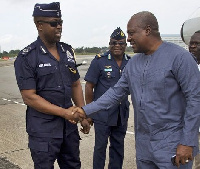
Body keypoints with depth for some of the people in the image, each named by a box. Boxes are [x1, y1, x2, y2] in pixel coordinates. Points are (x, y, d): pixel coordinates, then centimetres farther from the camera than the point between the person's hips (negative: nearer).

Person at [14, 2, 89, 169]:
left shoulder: (67, 51, 6)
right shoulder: (27, 58, -11)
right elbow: (29, 97, -15)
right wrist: (64, 112, -18)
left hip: (69, 126, 5)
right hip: (43, 131, -5)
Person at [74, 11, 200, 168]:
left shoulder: (179, 57, -13)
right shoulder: (133, 62, 8)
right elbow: (116, 92, 10)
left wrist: (187, 143, -16)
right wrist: (86, 110, 2)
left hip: (173, 145, -6)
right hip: (143, 144, 6)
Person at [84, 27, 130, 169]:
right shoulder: (100, 61, -8)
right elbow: (89, 86, -5)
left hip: (122, 114, 4)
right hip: (102, 114, -3)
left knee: (118, 146, 16)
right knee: (100, 146, 7)